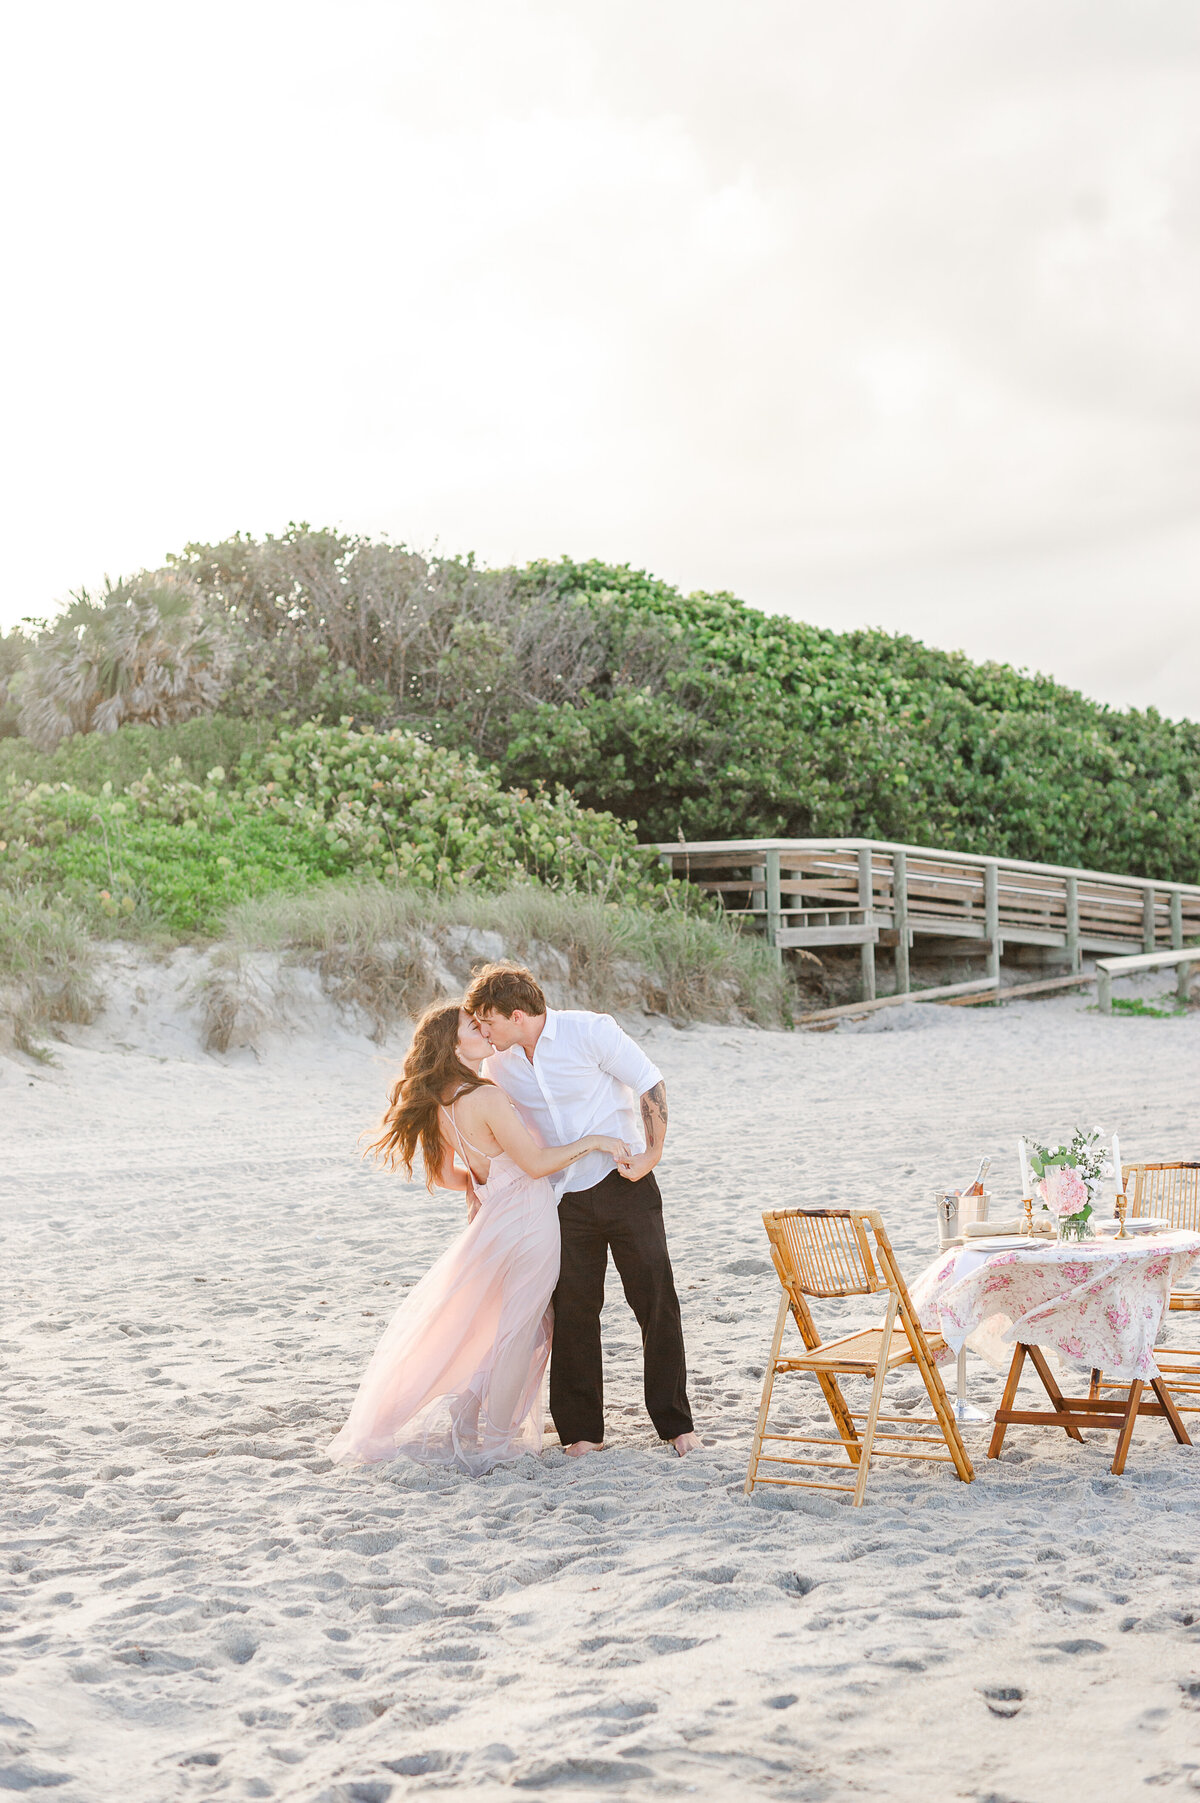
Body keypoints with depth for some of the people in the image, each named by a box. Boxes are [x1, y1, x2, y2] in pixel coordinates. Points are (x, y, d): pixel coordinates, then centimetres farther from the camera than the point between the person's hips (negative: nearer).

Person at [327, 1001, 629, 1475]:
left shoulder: (440, 1104, 2)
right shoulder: (485, 1097, -24)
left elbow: (447, 1175, 13)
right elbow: (536, 1162, -22)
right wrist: (593, 1141, -13)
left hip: (495, 1218, 8)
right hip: (528, 1223, -8)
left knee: (498, 1329, 23)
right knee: (517, 1333, 4)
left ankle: (465, 1422, 23)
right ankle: (495, 1440, 12)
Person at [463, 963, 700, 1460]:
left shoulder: (591, 1031, -14)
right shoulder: (498, 1063, 1)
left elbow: (650, 1084, -8)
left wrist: (653, 1153, -12)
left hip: (625, 1184, -4)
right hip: (565, 1199, 4)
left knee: (656, 1302, -1)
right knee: (572, 1312, 1)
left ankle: (676, 1423, 10)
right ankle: (581, 1430, 12)